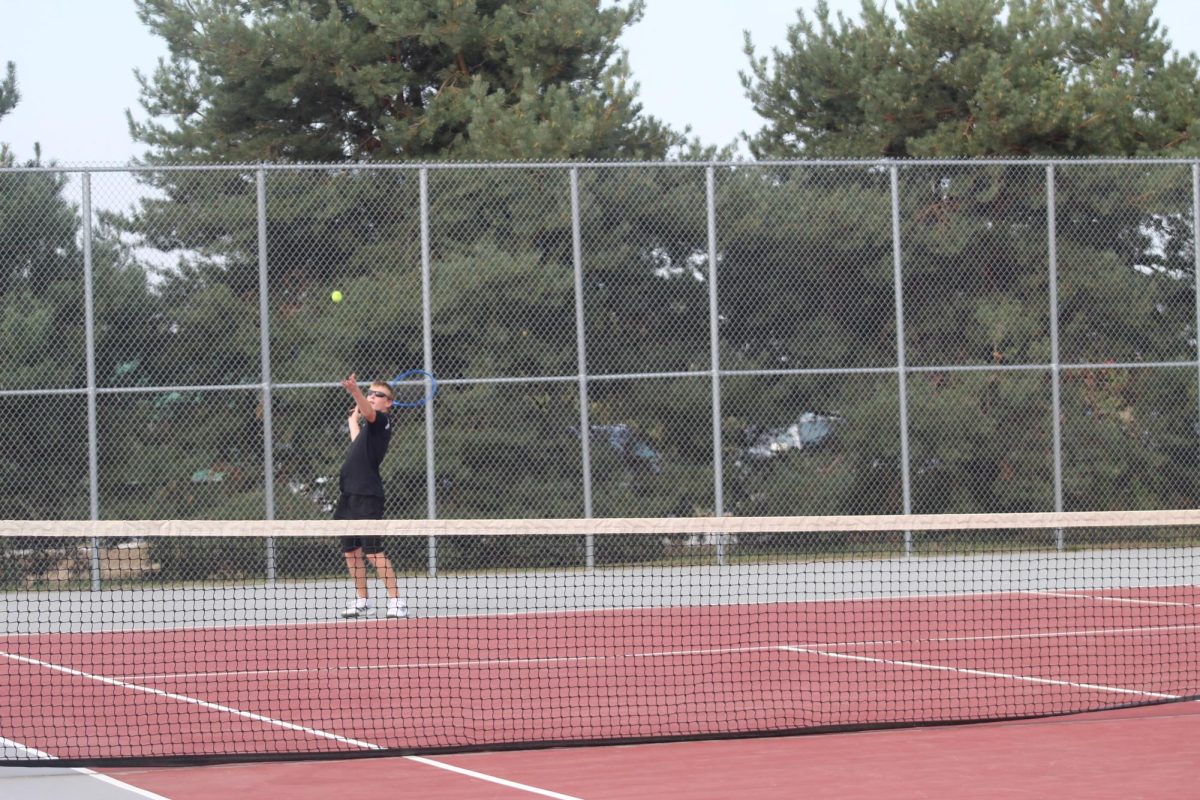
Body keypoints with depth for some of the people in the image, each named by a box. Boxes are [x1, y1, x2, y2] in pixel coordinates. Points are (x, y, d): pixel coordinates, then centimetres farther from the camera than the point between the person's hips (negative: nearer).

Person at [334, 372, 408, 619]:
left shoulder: (382, 420, -6)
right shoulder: (367, 425, 18)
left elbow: (370, 412, -28)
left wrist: (354, 390, -45)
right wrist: (353, 420, 45)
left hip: (367, 495, -9)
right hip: (349, 494, 9)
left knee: (373, 550, -12)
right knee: (351, 550, 11)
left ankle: (396, 602, -10)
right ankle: (362, 601, 21)